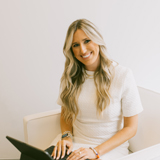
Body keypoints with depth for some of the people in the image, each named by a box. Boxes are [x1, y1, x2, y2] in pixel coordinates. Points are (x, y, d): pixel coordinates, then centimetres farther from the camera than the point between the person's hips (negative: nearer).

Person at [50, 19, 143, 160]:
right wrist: (66, 136, -8)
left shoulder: (123, 75, -11)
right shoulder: (71, 76, 2)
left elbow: (131, 128, -8)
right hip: (75, 142, 4)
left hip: (110, 147, -3)